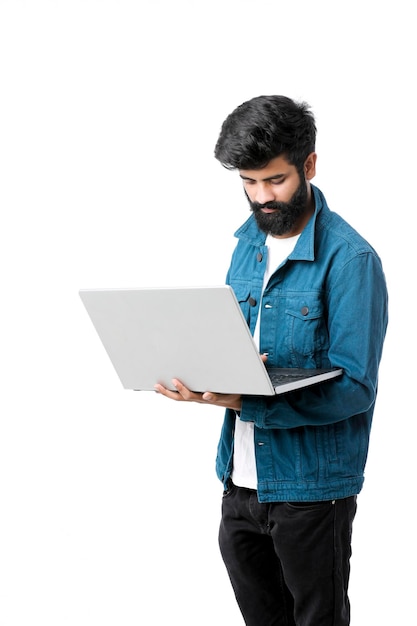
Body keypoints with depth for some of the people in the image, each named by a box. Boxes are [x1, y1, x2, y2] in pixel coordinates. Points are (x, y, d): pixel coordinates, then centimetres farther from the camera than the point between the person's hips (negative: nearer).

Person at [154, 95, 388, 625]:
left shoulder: (349, 259, -16)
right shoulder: (248, 243, 7)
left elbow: (354, 387, -20)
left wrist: (245, 401, -29)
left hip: (310, 487, -6)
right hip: (240, 478, 6)